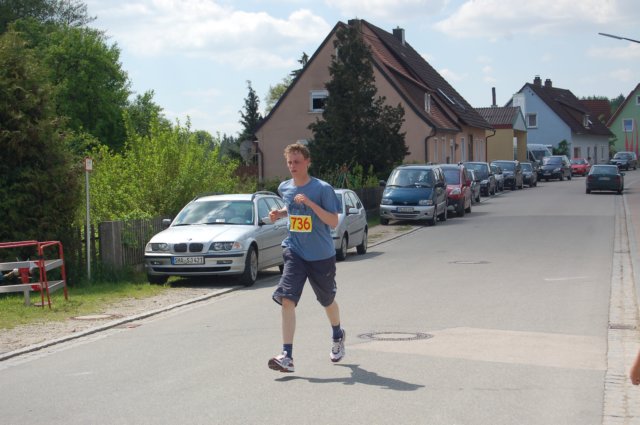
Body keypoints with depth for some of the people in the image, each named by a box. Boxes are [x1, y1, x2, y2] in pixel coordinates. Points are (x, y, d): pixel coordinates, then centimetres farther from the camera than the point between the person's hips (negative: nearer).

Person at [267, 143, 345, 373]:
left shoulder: (323, 188, -12)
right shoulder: (284, 188, 3)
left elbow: (334, 222, -17)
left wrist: (310, 203, -27)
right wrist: (280, 213, 4)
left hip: (322, 256, -3)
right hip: (294, 252, 3)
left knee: (327, 301, 17)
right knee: (286, 299, -17)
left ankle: (338, 336, 48)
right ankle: (287, 356, -19)